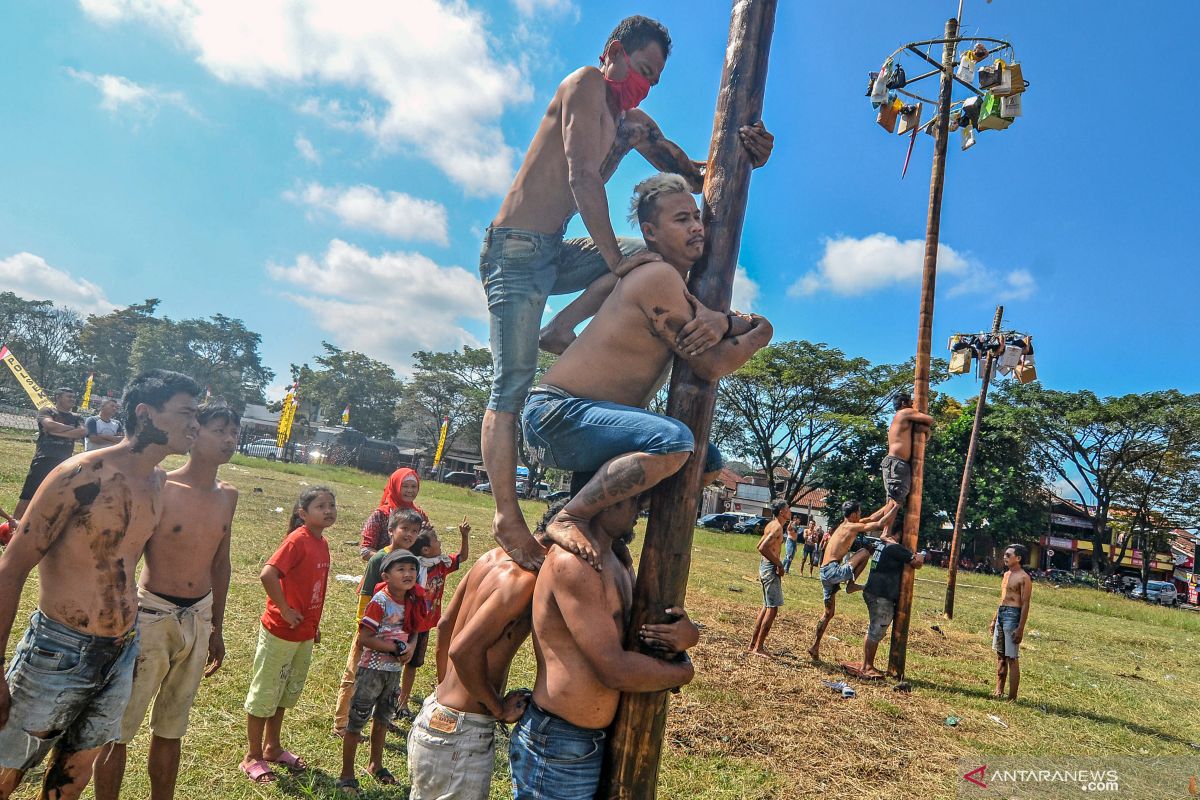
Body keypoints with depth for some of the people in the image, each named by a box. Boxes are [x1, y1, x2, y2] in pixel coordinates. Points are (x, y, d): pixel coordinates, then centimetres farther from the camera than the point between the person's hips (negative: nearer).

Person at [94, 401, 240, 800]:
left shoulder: (228, 496, 5)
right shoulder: (160, 488, -13)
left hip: (199, 619, 5)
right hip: (152, 614, -5)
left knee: (172, 727, 18)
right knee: (121, 726, 5)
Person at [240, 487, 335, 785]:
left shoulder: (322, 543, 4)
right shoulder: (298, 540, -21)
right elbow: (267, 574, -32)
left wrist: (314, 624, 13)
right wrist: (285, 611, -23)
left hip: (305, 635, 8)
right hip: (280, 633, -8)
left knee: (286, 692, 22)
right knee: (264, 693, 9)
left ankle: (272, 748, 38)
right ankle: (253, 756, 25)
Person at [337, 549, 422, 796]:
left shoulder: (412, 601, -2)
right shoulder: (380, 601, -22)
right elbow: (364, 638, -25)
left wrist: (410, 649, -9)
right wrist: (396, 648, -23)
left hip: (395, 671, 7)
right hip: (372, 670, -7)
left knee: (383, 718, 23)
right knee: (356, 722, 6)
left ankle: (375, 765, 42)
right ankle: (346, 775, 22)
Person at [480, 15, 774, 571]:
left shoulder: (634, 124, 17)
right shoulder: (586, 83, -7)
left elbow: (691, 175, 16)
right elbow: (582, 178, -19)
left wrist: (739, 154, -4)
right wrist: (615, 260, -22)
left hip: (556, 253, 8)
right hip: (516, 249, -8)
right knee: (513, 384, -12)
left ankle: (561, 329, -3)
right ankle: (508, 519, -8)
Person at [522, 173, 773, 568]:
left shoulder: (678, 285, 15)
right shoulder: (659, 277, -16)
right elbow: (710, 364, -16)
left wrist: (723, 323, -8)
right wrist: (757, 335, 0)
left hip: (591, 416, 10)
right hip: (555, 414, -10)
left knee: (709, 462, 17)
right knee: (674, 441, -34)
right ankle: (569, 519, -17)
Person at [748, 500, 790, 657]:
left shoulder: (771, 525, 12)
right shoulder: (778, 527, -16)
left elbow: (760, 545, 22)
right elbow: (762, 548, -27)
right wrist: (779, 564, -19)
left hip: (764, 566, 10)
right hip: (771, 568, -10)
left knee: (767, 607, 17)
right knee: (772, 608, -5)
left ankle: (753, 643, 22)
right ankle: (758, 648, -2)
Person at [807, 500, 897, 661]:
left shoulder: (845, 525, 18)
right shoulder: (853, 527, -7)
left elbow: (872, 518, 26)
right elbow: (880, 524, -10)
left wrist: (889, 506, 26)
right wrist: (895, 508, 1)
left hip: (825, 573, 9)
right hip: (833, 571, -9)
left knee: (829, 612, 18)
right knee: (866, 551, -5)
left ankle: (815, 647, 20)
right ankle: (851, 585, -2)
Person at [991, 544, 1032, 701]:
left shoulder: (1023, 578, -11)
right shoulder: (1006, 574, 15)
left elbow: (1025, 604, -14)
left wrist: (1020, 628, -19)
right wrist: (994, 620, 21)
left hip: (1013, 616, -9)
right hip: (1001, 614, 9)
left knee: (1012, 658, -5)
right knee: (1000, 656, 12)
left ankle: (1012, 697, 0)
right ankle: (998, 692, 19)